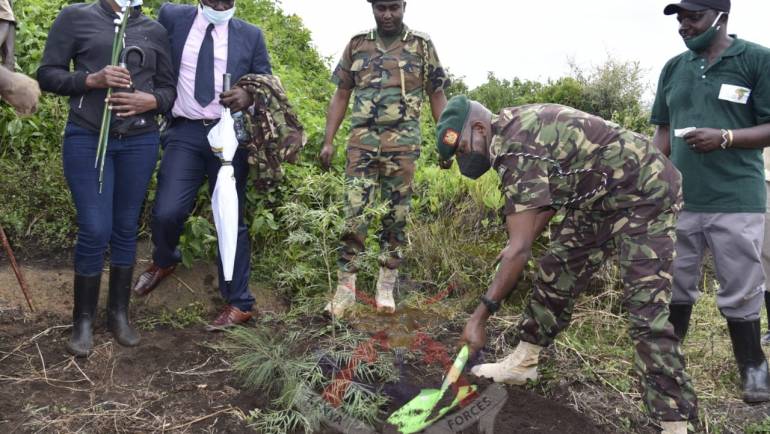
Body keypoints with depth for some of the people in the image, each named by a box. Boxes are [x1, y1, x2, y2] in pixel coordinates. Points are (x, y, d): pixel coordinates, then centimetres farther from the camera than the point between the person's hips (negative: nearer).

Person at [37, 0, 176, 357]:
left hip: (140, 142, 3)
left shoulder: (155, 31, 10)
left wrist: (150, 101, -10)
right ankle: (83, 320, 13)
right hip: (87, 139, -2)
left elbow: (169, 88, 12)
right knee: (95, 231, -5)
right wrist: (91, 79, -15)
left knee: (126, 228, 9)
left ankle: (119, 314, 22)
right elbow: (47, 73, 1)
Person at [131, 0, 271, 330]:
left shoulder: (251, 35, 6)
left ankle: (239, 304, 15)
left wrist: (250, 96, -12)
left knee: (231, 220, 3)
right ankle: (164, 262, 25)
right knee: (166, 212, -11)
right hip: (185, 132, 1)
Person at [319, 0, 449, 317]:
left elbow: (437, 96, 8)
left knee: (396, 217, 5)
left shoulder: (422, 46, 6)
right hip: (362, 143, 1)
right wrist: (328, 141, 6)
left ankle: (386, 287, 16)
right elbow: (341, 95, 12)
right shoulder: (356, 45, 10)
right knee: (355, 214, -4)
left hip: (403, 144, -1)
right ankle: (345, 287, 4)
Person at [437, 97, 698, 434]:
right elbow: (551, 191, 17)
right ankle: (522, 364, 25)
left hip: (644, 192, -10)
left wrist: (480, 316, -26)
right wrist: (523, 240, 15)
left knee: (646, 308, -16)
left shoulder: (515, 148, -26)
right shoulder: (513, 128, 3)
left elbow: (519, 248, -30)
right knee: (556, 270, 12)